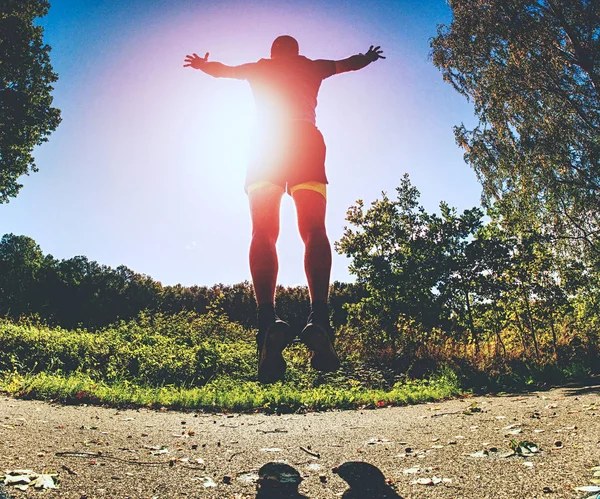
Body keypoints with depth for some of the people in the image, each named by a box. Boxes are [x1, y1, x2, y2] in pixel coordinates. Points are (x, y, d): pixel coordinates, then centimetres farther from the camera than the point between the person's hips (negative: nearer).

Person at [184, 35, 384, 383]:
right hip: (307, 139, 0)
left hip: (266, 142, 1)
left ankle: (268, 319, -31)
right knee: (314, 230, -13)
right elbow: (350, 63, 46)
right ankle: (319, 318, -34)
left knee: (264, 233, -9)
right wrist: (367, 58, 68)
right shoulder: (311, 67, 30)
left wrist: (202, 64, 69)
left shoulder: (260, 68, 31)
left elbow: (221, 69, 47)